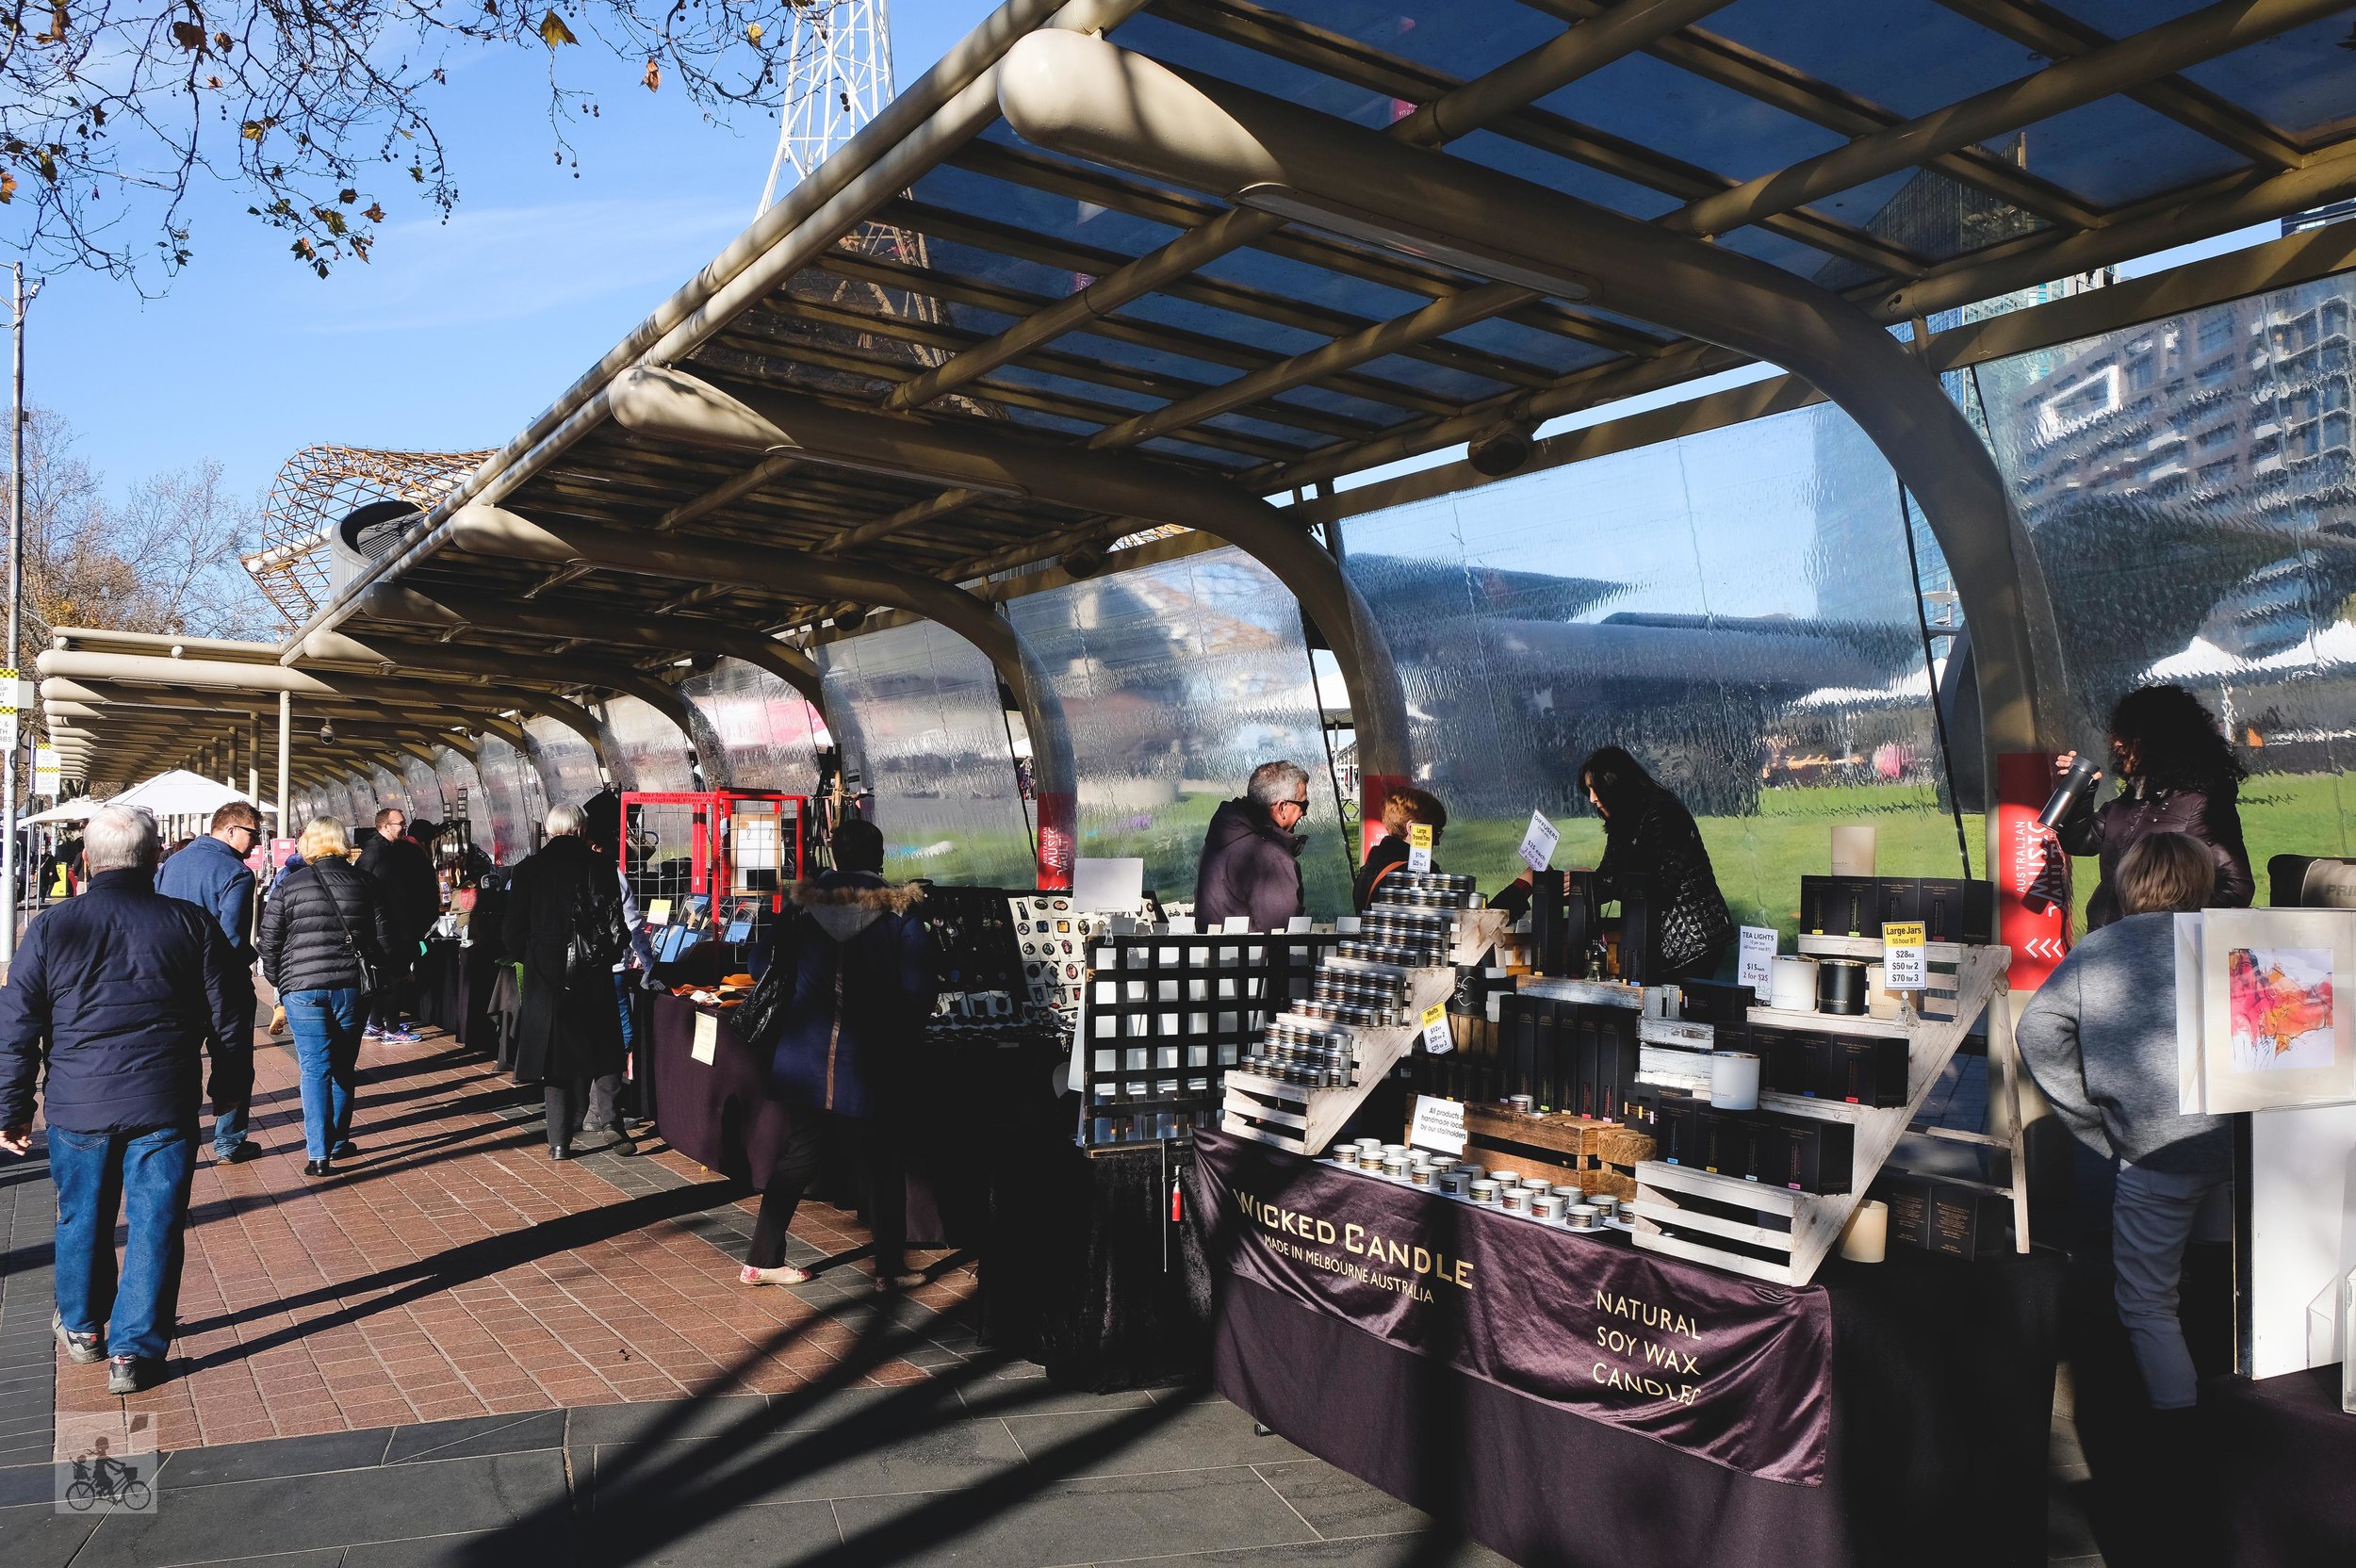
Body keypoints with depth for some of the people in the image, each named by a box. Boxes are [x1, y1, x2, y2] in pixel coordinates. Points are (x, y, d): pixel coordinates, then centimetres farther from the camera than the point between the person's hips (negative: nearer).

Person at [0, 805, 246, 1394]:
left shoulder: (50, 927, -2)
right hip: (163, 1106, -2)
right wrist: (229, 1090, 15)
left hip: (77, 1104, 2)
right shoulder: (191, 923, -3)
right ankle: (134, 1351, 8)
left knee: (81, 1218, 19)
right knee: (155, 1224, 6)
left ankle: (81, 1328, 38)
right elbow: (228, 1018, 2)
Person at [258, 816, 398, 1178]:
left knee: (315, 1069, 1)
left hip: (302, 987, -2)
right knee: (343, 1066, 15)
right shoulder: (363, 885, 4)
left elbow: (269, 942, 1)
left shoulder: (288, 885, -1)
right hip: (351, 986, 2)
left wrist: (278, 981, 15)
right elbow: (386, 939, 4)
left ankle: (318, 1154, -4)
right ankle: (338, 1141, 25)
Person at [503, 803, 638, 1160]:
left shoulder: (529, 868, 0)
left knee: (553, 1054, 9)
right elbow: (615, 925, -7)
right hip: (591, 975, -1)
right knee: (604, 1048, 12)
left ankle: (560, 1141, 10)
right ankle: (609, 1119, -4)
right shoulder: (599, 866, -4)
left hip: (545, 976, 1)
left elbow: (512, 930, 2)